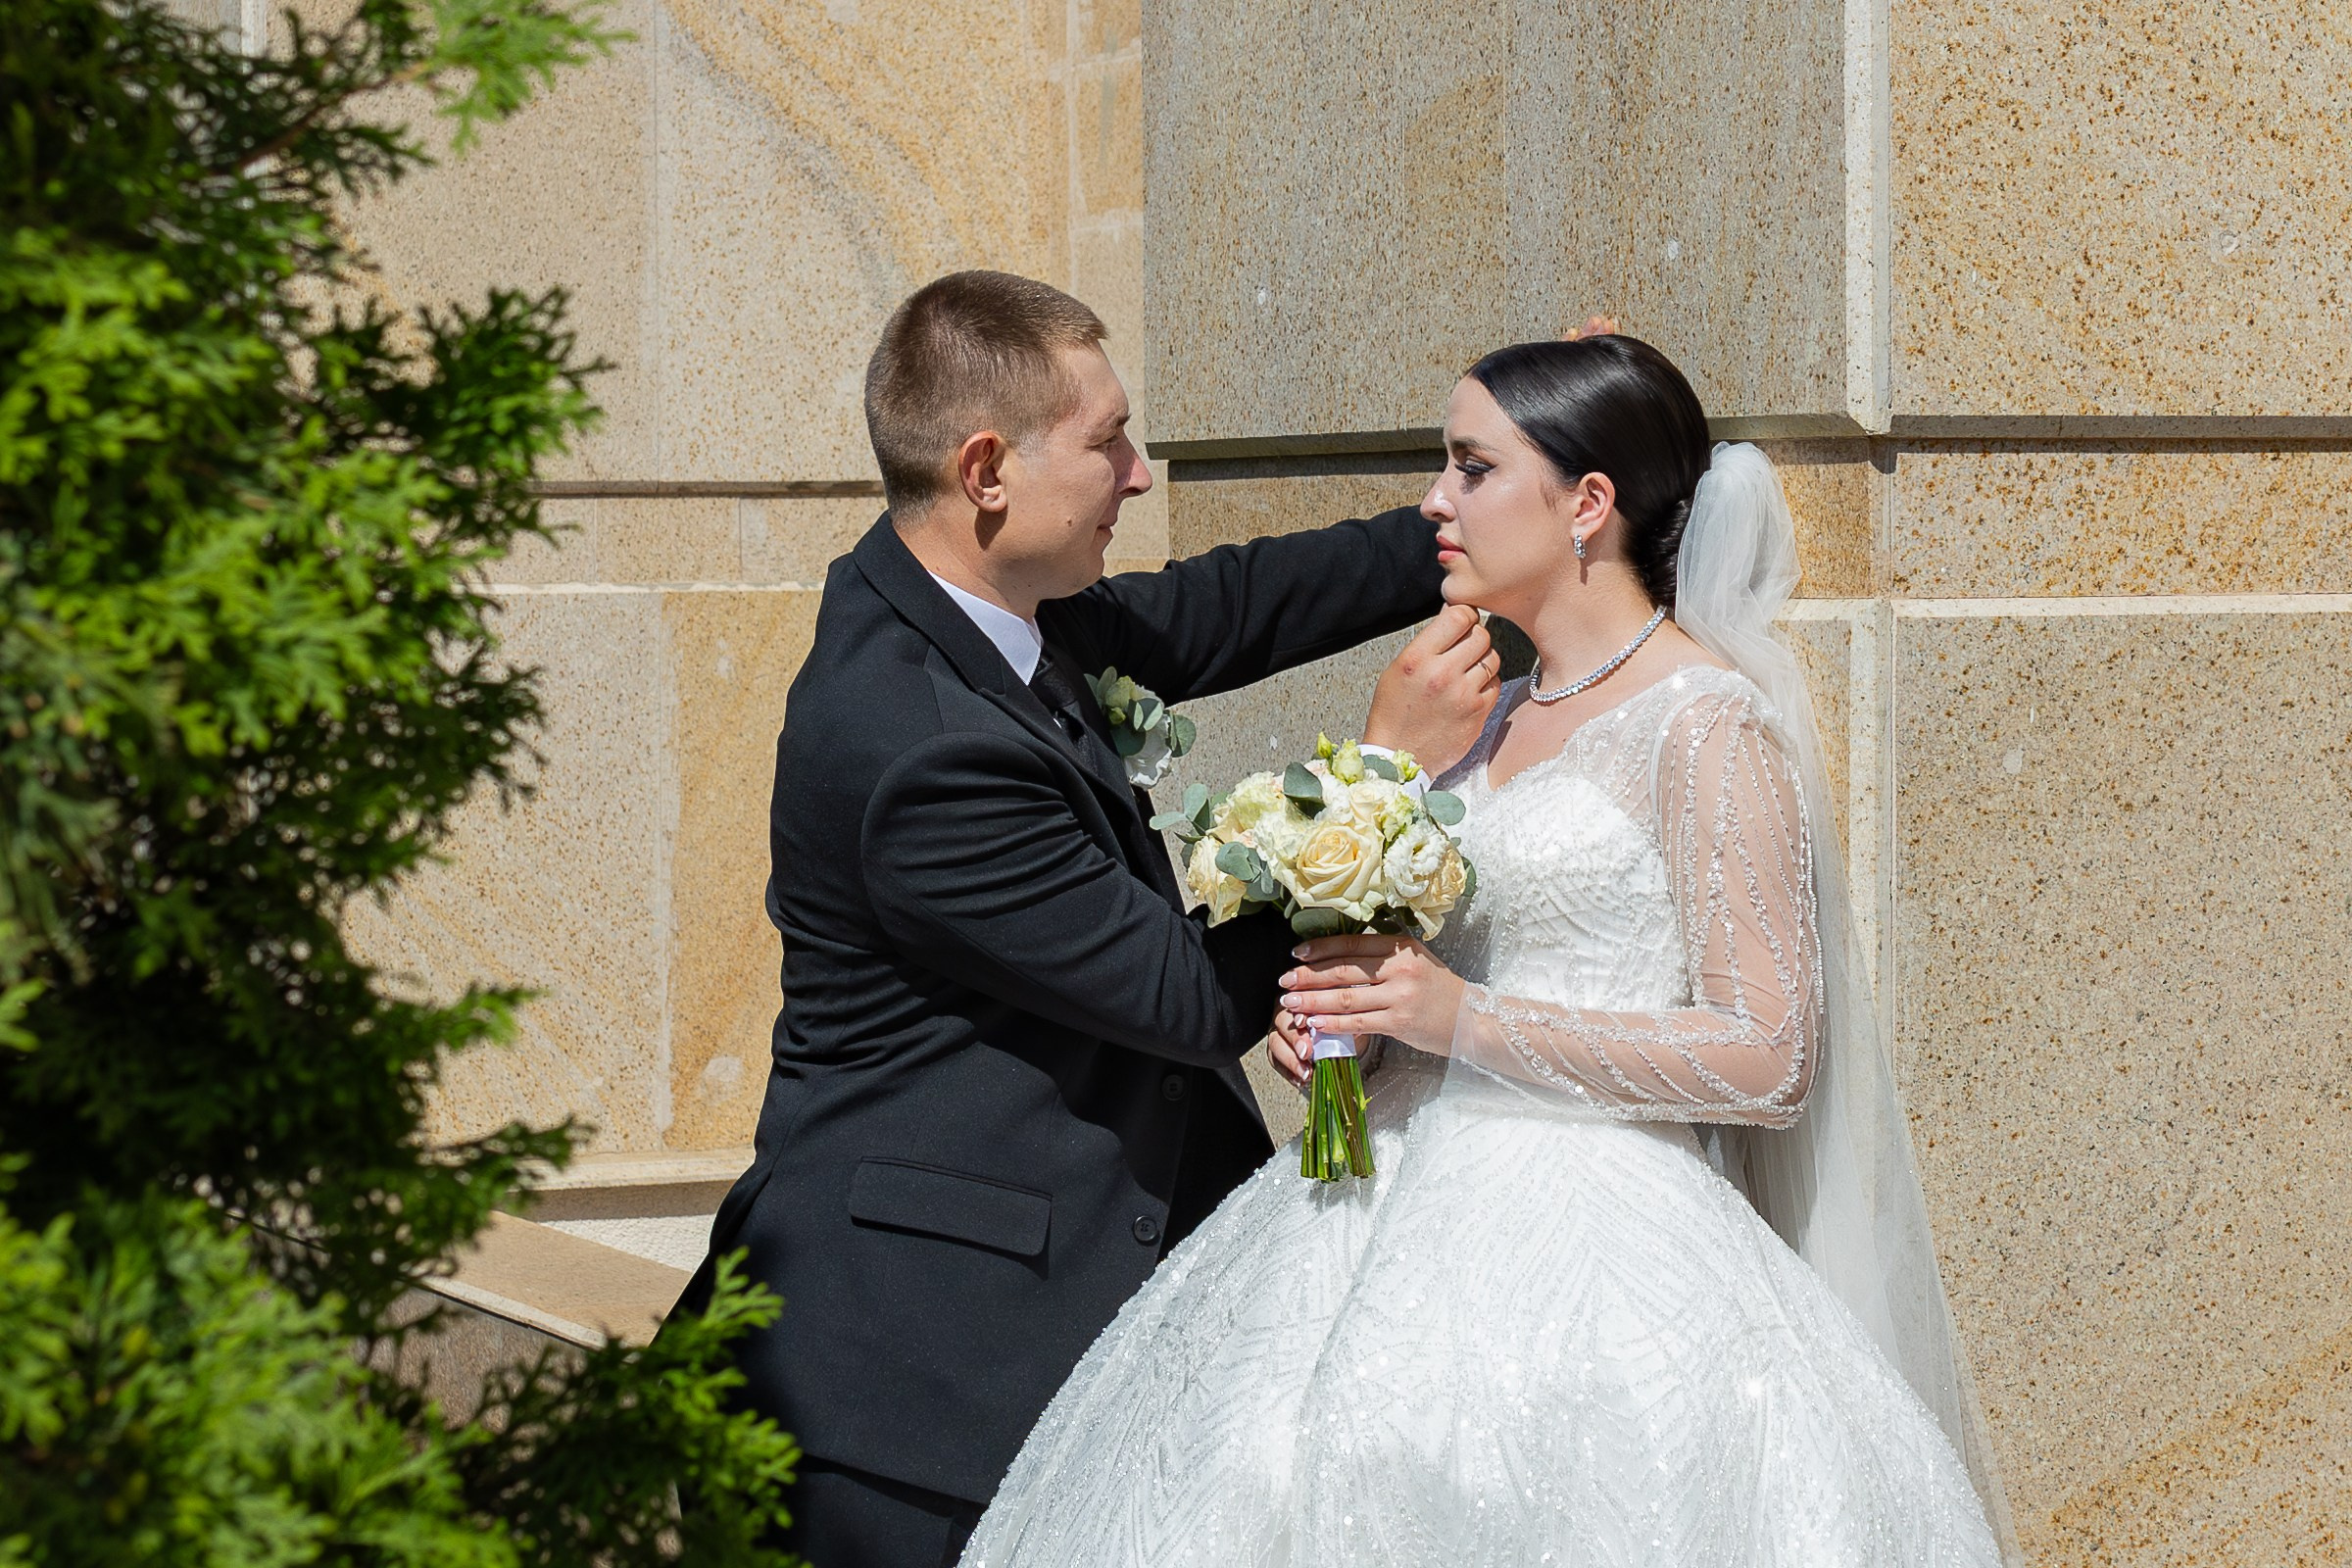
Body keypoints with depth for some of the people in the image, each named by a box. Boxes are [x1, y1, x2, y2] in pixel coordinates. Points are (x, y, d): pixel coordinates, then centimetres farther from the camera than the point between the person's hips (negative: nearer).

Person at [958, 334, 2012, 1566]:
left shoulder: (1710, 722, -9)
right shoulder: (1506, 713, 15)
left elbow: (1768, 1059, -14)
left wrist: (1468, 1020, -18)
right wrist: (1353, 1007, 4)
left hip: (1586, 1243, -7)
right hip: (1419, 1212, 8)